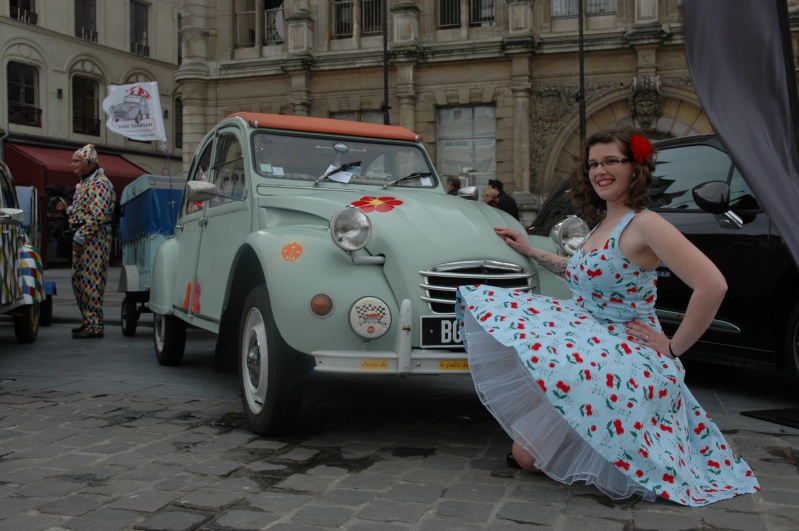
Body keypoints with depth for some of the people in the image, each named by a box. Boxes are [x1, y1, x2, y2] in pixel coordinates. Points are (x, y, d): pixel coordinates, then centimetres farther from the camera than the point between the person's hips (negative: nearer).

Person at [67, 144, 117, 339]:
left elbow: (97, 216, -23)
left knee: (91, 281, -9)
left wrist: (80, 237, -20)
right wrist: (77, 237, 15)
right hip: (82, 238, 11)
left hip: (95, 238, -11)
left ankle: (95, 326, -5)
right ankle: (88, 321, 25)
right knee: (78, 281, 15)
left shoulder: (99, 184, -14)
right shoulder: (84, 183, 19)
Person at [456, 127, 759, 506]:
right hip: (590, 341, 10)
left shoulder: (644, 224, -17)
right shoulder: (603, 223, 11)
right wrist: (530, 251, 27)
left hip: (628, 357, -9)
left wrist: (674, 347, -17)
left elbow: (712, 286, -26)